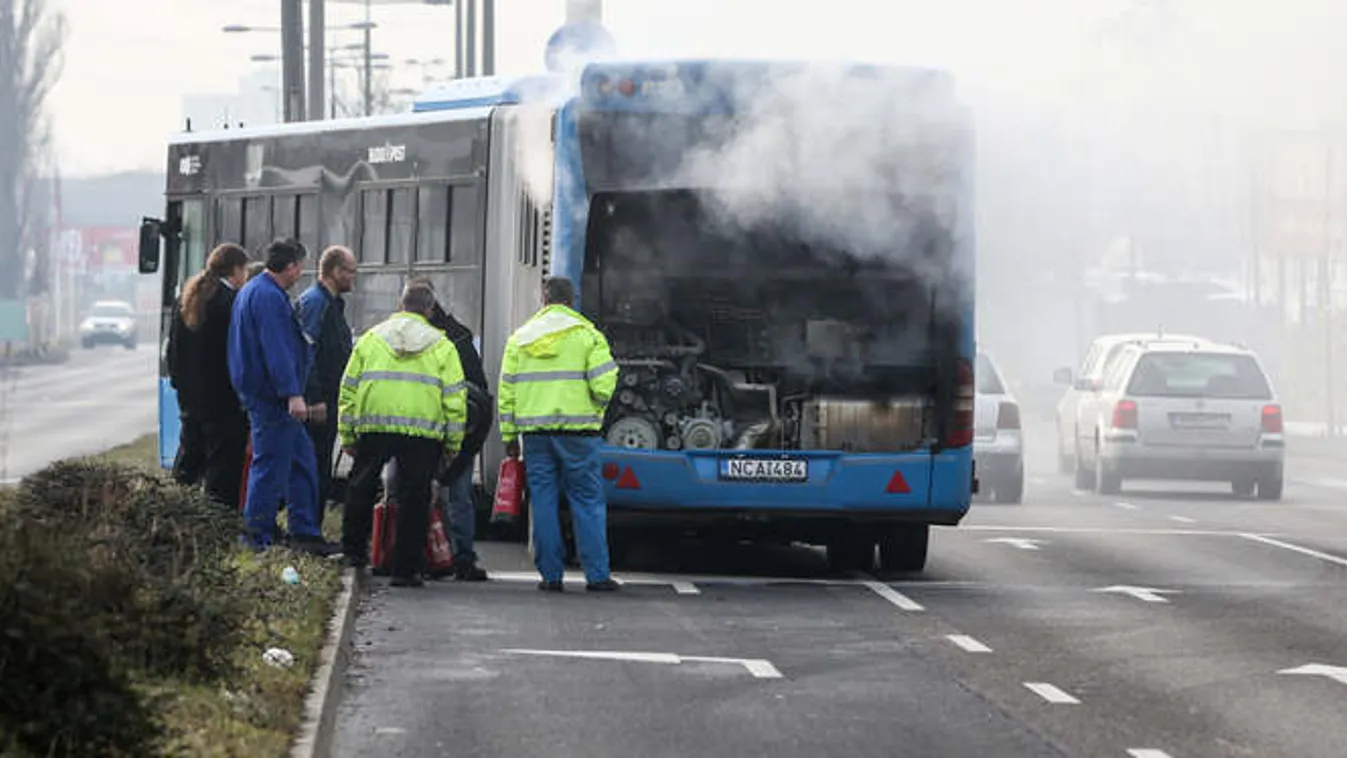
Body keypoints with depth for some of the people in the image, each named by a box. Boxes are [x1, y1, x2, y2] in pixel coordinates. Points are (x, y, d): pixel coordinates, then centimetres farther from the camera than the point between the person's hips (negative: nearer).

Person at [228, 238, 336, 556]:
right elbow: (276, 349, -24)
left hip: (261, 392, 11)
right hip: (271, 397, -11)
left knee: (302, 458, 14)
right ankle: (257, 538, -2)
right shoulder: (269, 297, -17)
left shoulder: (252, 291, 18)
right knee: (271, 464, -6)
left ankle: (305, 531, 16)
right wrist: (293, 394, -27)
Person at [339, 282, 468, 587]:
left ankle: (354, 549, 24)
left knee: (362, 487, 20)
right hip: (422, 433, -1)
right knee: (414, 498, 3)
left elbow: (349, 390, 10)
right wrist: (453, 443, 11)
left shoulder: (370, 339, 12)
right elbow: (455, 399, 5)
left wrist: (347, 436, 15)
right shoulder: (441, 346, 9)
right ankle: (406, 569, 2)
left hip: (373, 427, 1)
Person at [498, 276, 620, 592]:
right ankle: (596, 574, -2)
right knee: (587, 500, 2)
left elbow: (506, 391, 10)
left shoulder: (520, 338, 11)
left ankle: (550, 574, 5)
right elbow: (603, 384, -8)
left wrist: (509, 436, 14)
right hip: (576, 429, -3)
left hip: (534, 430, 3)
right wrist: (596, 410, 13)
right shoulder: (586, 335, 0)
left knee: (543, 500, 6)